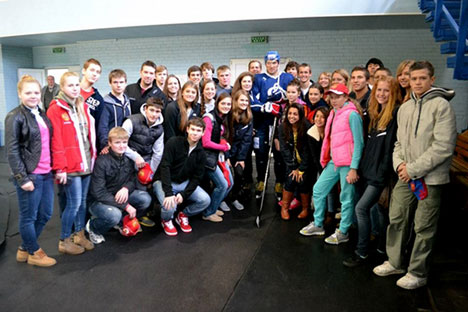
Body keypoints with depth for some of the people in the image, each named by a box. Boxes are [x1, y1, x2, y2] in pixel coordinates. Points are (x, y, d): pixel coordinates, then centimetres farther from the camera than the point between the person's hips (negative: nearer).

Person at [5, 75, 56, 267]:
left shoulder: (42, 114, 12)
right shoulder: (15, 117, -9)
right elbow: (12, 151, -12)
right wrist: (22, 179, -15)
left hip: (46, 173, 8)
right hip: (29, 175, -7)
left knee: (45, 214, 14)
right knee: (29, 216, 8)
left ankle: (24, 249, 33)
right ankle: (34, 253, 26)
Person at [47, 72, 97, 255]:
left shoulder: (83, 107, 12)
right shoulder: (55, 109, -9)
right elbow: (56, 141, -13)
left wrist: (93, 156, 11)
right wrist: (60, 168, -15)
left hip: (86, 163, 6)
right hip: (70, 166, -6)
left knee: (82, 201, 14)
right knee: (74, 203, -1)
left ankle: (79, 234, 29)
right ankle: (64, 241, 15)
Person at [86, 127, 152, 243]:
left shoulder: (128, 158, -4)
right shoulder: (102, 161, -20)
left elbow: (133, 179, 5)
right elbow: (98, 192, -23)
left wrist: (126, 188, -22)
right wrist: (126, 205, -27)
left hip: (120, 196, 5)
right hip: (99, 201, -5)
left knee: (145, 199, -18)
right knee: (114, 215, -35)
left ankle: (121, 221, 6)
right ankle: (92, 227, 0)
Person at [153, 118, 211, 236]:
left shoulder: (201, 152, -2)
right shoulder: (174, 142, -17)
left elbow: (197, 177, -3)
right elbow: (165, 167, -23)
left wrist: (184, 194, -19)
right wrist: (169, 193, -32)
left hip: (184, 183, 5)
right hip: (164, 181, -4)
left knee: (205, 200, -15)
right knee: (170, 205, -32)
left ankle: (183, 215, 13)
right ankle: (166, 220, 7)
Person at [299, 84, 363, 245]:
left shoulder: (352, 114, -10)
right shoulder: (334, 114, 15)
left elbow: (359, 142, -14)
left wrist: (354, 168, -17)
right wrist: (326, 159, 15)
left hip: (347, 163, -8)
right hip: (333, 161, 8)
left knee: (346, 198, 1)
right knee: (318, 190, 12)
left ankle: (343, 232, 15)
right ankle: (318, 225, 26)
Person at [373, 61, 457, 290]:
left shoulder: (441, 105, -9)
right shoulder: (404, 108, 11)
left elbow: (443, 148, -15)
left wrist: (413, 168, -15)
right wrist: (399, 163, -2)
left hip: (430, 178, -6)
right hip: (406, 177, 6)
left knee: (424, 228, 4)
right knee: (397, 220, 12)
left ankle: (418, 273, 19)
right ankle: (394, 263, 30)